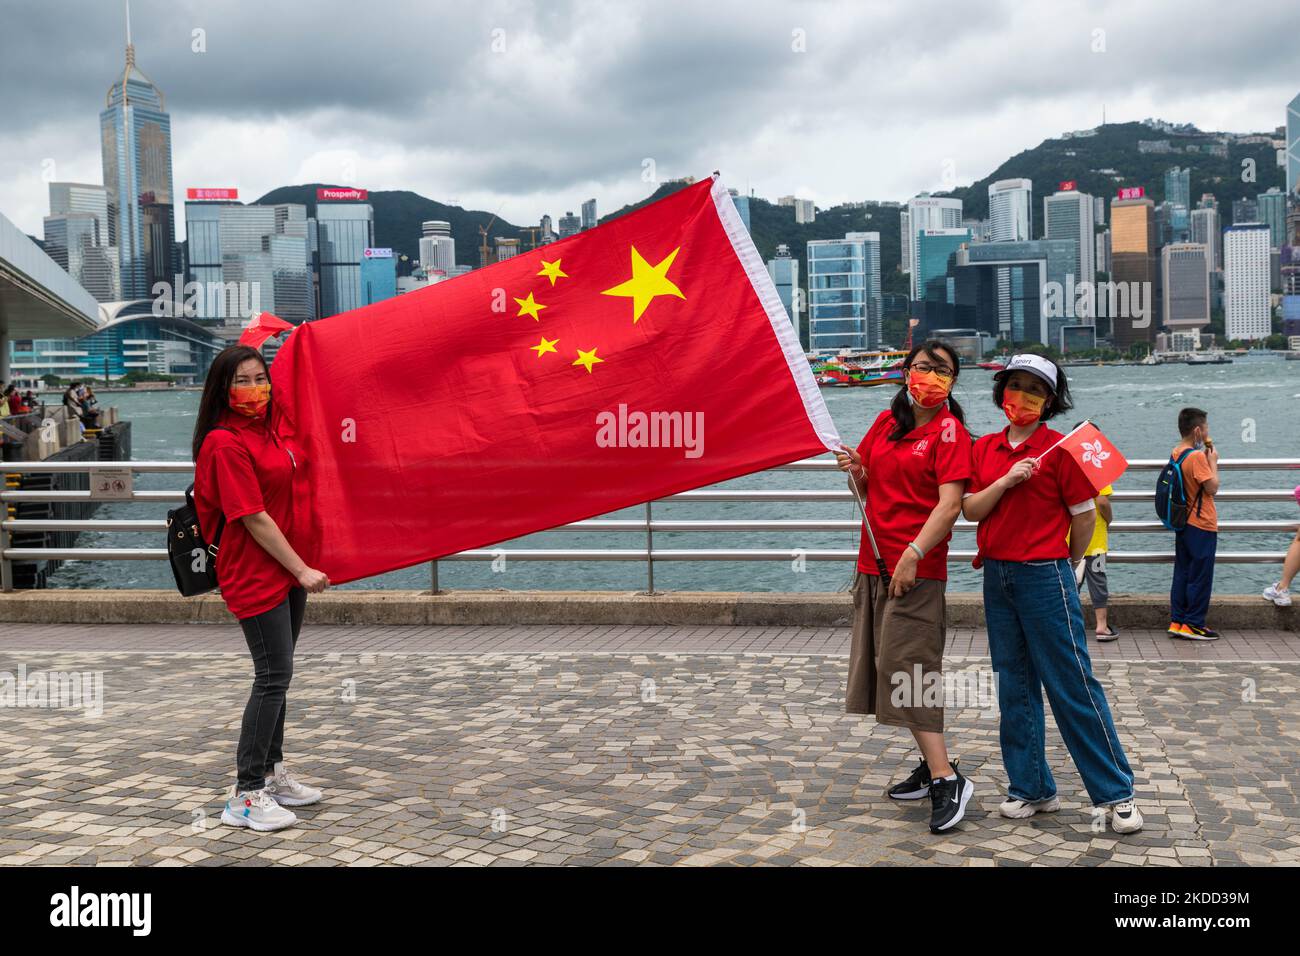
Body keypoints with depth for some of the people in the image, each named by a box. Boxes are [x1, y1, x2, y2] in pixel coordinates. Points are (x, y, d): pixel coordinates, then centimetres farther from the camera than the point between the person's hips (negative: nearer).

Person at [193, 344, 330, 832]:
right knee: (273, 678, -8)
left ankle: (272, 774, 27)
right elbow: (253, 519, -18)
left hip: (287, 570, 9)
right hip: (254, 575, -9)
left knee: (277, 675, 15)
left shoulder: (268, 431, 11)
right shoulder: (226, 443, -16)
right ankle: (246, 795, 0)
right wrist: (301, 569, -16)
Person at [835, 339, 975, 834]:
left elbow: (950, 504, -17)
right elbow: (866, 490, 20)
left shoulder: (949, 430, -7)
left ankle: (947, 780, -8)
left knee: (908, 667, -12)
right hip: (874, 564, 7)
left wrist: (912, 555, -26)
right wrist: (855, 471, -3)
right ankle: (934, 763, 23)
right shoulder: (886, 421, 12)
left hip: (918, 569, -7)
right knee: (893, 667, 11)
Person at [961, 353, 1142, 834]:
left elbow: (1084, 515, -2)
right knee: (1015, 687, 10)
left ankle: (1116, 793, 6)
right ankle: (1031, 788, 20)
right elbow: (971, 509, 3)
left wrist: (1065, 566, 9)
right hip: (997, 577, 5)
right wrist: (1006, 481, -12)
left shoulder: (1059, 448, -6)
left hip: (1045, 577, -5)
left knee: (1072, 684, -3)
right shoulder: (984, 448, 9)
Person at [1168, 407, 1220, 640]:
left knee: (1182, 573, 12)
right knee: (1201, 576, 0)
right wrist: (1213, 461, -7)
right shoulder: (1197, 457, -20)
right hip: (1202, 526, -8)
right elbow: (1213, 488, -17)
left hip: (1183, 523, 8)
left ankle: (1177, 621, 14)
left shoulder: (1176, 453, 6)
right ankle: (1193, 625, 5)